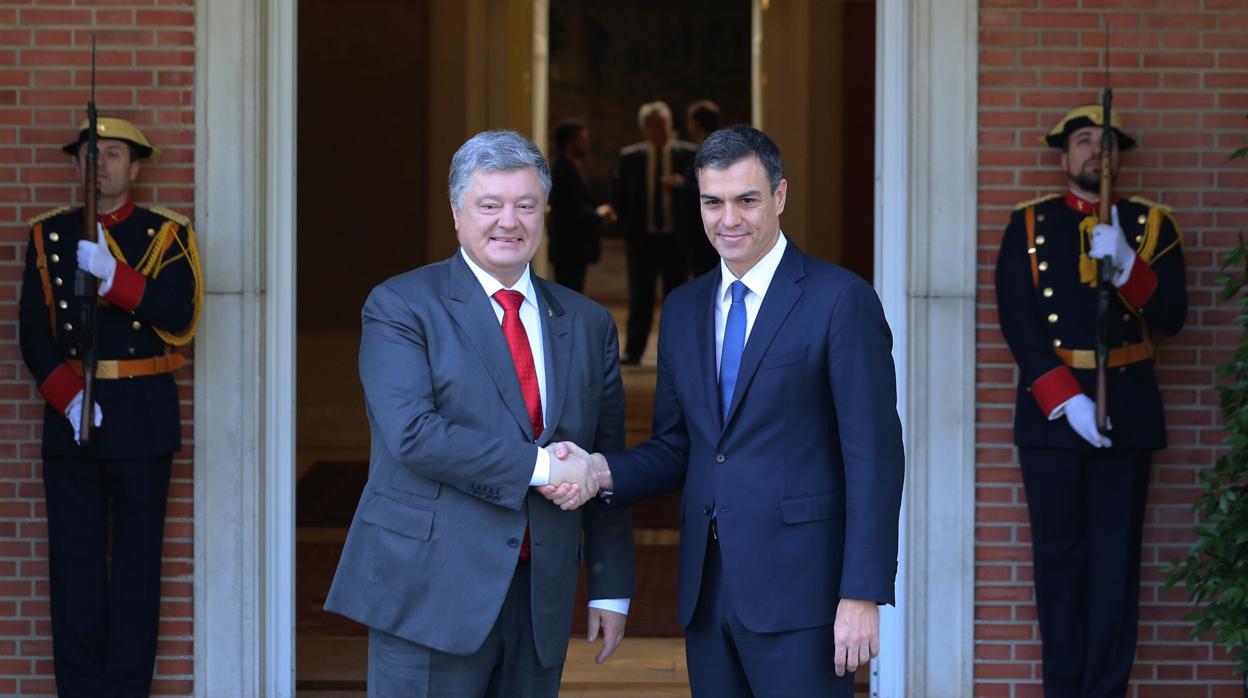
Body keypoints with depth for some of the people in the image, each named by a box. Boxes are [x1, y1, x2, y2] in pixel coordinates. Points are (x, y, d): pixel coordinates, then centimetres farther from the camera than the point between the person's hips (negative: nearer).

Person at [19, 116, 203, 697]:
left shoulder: (167, 235, 4)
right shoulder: (49, 235, 8)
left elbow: (180, 318, -10)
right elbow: (34, 333, 2)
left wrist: (111, 274, -22)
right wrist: (68, 398, -12)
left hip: (143, 415, -1)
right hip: (69, 414, 2)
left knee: (137, 559, 1)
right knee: (75, 558, 1)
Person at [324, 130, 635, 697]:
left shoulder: (586, 323, 13)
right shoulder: (400, 306, -2)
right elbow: (413, 434, -16)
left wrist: (611, 587, 11)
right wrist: (537, 465, -16)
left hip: (540, 601, 5)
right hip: (429, 594, -4)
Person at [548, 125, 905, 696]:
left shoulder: (841, 300, -6)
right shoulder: (683, 309, 14)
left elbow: (874, 456, -9)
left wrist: (862, 595, -15)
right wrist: (601, 470, -4)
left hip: (798, 586, -6)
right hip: (707, 585, 6)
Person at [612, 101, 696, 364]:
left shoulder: (688, 154, 1)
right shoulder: (630, 156, 5)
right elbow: (621, 196, 9)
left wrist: (682, 185, -20)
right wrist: (626, 231, 4)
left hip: (675, 237, -1)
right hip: (641, 237, 1)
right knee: (640, 298, 4)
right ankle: (633, 351, 8)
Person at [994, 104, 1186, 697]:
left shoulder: (1150, 224, 8)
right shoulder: (1028, 225, 6)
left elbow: (1170, 317, -2)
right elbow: (1018, 323, -4)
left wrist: (1124, 263, -19)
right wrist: (1066, 400, -15)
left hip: (1126, 409, 0)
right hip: (1050, 408, 0)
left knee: (1115, 557, -1)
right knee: (1059, 556, 2)